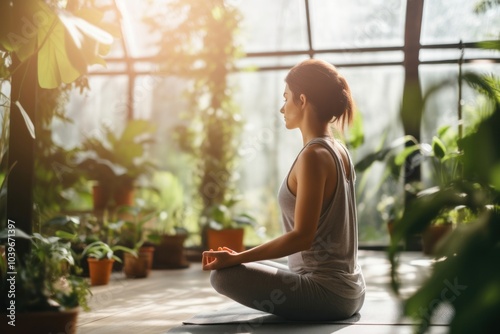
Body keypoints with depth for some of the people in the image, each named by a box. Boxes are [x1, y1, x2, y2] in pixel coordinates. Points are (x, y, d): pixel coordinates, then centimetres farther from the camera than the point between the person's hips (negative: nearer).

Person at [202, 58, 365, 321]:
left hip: (327, 293, -9)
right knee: (253, 267, 27)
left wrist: (236, 258, -19)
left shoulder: (313, 155, -20)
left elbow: (302, 236, -24)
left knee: (223, 275, -13)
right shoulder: (339, 151, 9)